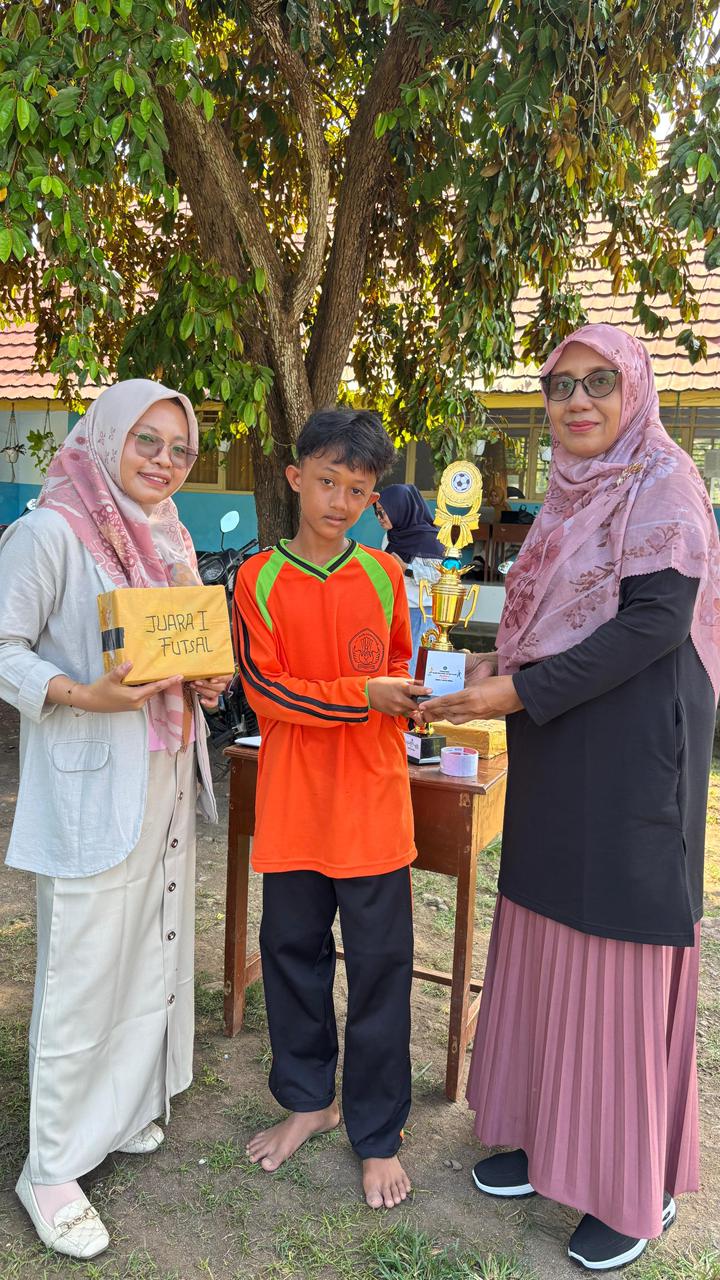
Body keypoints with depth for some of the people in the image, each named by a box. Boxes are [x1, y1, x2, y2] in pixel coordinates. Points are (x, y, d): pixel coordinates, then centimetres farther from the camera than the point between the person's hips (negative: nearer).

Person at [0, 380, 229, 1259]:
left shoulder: (169, 538, 12)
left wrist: (206, 680, 1)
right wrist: (85, 697, -27)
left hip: (166, 778, 8)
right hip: (91, 786, -8)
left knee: (152, 946, 17)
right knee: (83, 969, 0)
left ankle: (121, 1111, 38)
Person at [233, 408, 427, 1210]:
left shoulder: (385, 575, 2)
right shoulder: (259, 580, -3)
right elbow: (264, 690, -10)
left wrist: (405, 694, -4)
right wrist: (363, 695, -18)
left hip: (373, 806, 0)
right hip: (292, 805, 0)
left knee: (380, 965, 6)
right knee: (292, 950, 15)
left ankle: (377, 1133, 24)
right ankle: (307, 1099, 37)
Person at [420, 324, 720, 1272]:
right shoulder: (571, 492, 15)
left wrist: (521, 691, -20)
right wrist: (493, 675, 4)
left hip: (633, 748, -8)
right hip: (556, 750, 8)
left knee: (618, 953, 1)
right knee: (548, 935, 13)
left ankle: (633, 1187, 19)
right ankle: (550, 1135, 32)